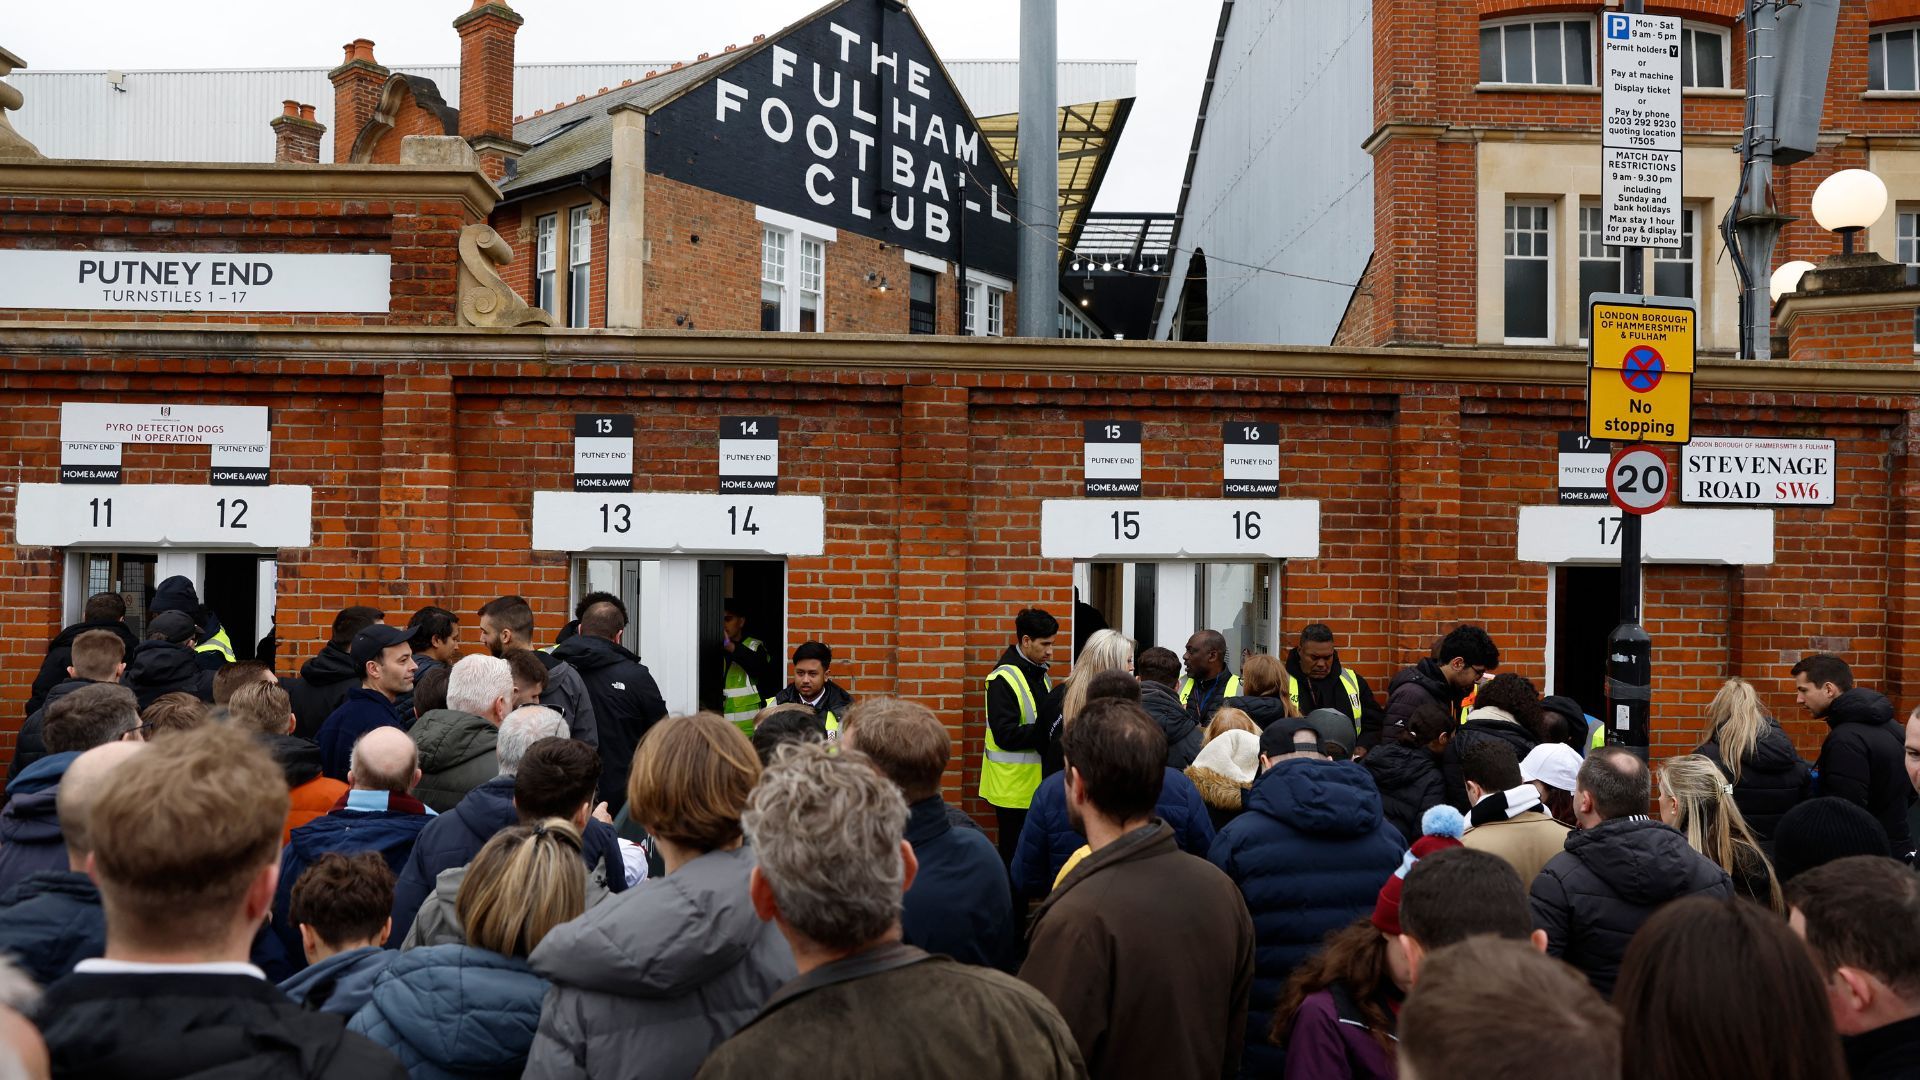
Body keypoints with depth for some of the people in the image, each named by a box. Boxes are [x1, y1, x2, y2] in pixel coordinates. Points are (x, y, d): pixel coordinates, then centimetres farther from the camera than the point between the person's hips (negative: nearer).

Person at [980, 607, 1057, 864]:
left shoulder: (1040, 674, 11)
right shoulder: (1003, 678, -15)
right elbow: (1005, 735, -22)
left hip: (1036, 782, 8)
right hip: (1013, 785, -8)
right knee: (1015, 857, 1)